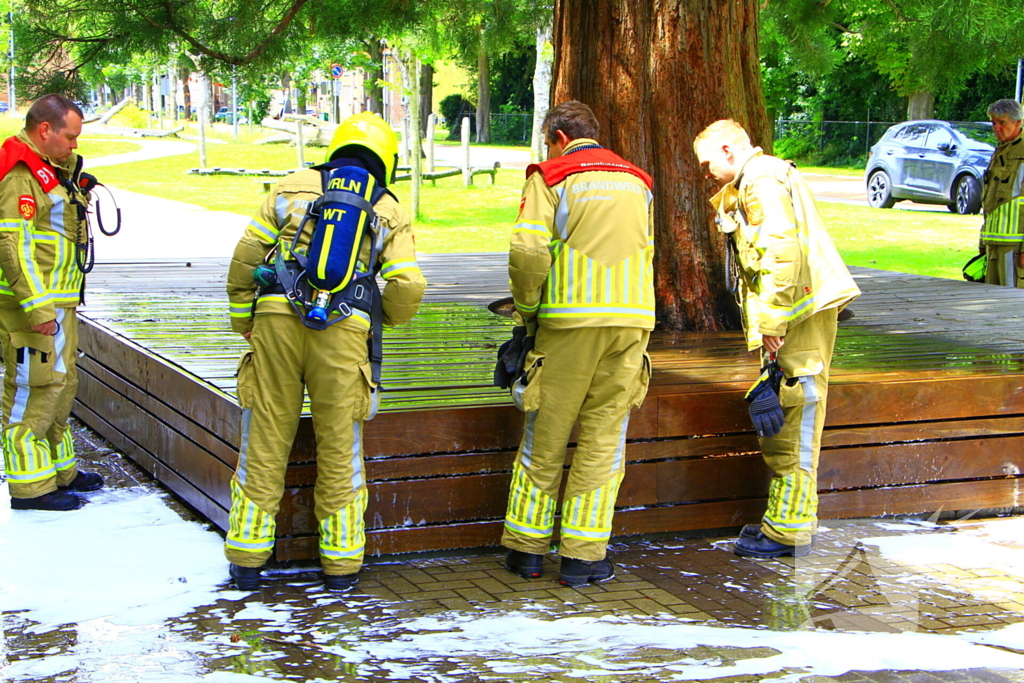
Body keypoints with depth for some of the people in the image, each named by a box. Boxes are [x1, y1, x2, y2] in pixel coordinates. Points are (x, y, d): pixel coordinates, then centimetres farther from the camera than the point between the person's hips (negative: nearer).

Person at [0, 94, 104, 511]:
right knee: (33, 388, -7)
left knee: (61, 384, 18)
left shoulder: (51, 169, 18)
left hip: (58, 303, 11)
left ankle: (60, 470, 30)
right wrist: (38, 306, -26)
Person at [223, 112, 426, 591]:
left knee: (265, 442, 8)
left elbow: (245, 259, 9)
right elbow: (408, 286, 3)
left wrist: (243, 323, 19)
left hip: (277, 321, 1)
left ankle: (247, 559, 14)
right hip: (343, 333, -1)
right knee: (339, 447, 10)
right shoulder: (389, 210, 12)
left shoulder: (292, 188, 14)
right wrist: (382, 317, 24)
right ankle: (340, 561, 17)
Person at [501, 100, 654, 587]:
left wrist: (527, 309, 4)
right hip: (631, 319, 3)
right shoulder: (636, 181, 18)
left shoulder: (551, 176, 1)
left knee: (546, 436, 8)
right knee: (604, 439, 7)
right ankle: (583, 555, 7)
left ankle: (526, 548, 15)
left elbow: (528, 251, -10)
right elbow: (645, 253, 18)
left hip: (571, 320, -3)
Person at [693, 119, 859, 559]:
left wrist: (771, 323, -22)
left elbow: (782, 252, -23)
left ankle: (789, 529, -2)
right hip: (796, 314, 11)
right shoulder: (752, 182, 21)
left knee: (791, 421, -7)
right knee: (783, 420, 15)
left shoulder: (762, 181, -13)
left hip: (800, 316, -11)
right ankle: (785, 517, 24)